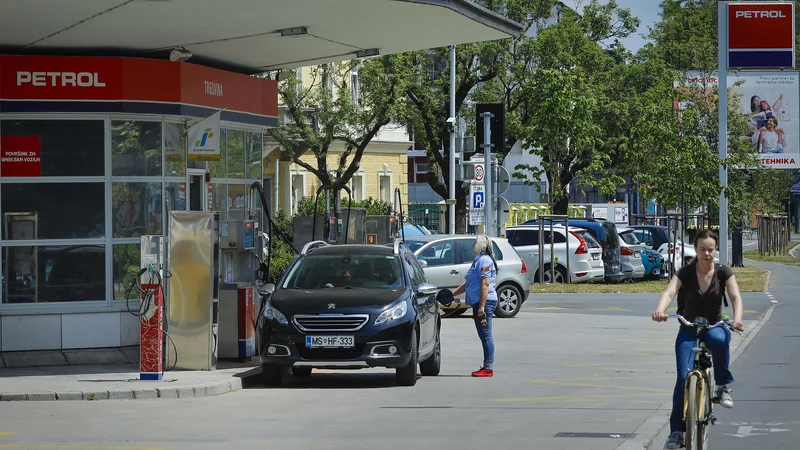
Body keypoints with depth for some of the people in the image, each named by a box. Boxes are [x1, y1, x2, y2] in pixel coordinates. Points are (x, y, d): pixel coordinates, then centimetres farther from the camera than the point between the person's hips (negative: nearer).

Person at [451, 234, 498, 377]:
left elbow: (485, 285, -19)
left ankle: (489, 368, -9)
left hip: (485, 301, -10)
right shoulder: (479, 260, 21)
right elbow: (467, 284, 29)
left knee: (486, 336, -9)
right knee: (484, 336, 10)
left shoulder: (484, 260, -11)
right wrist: (451, 294, 27)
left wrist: (482, 306, -24)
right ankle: (487, 367, 12)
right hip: (478, 303, 10)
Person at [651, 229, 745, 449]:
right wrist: (660, 310, -48)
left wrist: (737, 318, -41)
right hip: (689, 331, 0)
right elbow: (669, 292, -26)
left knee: (719, 338, -40)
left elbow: (735, 296, -19)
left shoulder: (723, 272, -7)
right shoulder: (686, 272, -10)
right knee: (684, 378, -16)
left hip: (714, 326, 0)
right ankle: (676, 431, -6)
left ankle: (723, 386, -19)